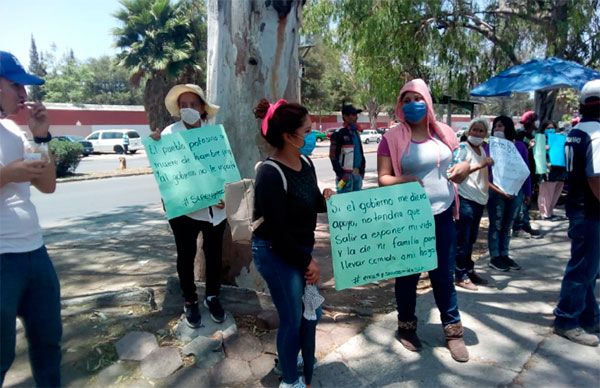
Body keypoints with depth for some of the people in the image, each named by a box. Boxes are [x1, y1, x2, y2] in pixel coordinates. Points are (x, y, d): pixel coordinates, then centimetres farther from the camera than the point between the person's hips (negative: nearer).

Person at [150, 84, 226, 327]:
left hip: (215, 208, 3)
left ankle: (212, 297, 34)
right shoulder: (170, 133, -5)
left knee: (214, 253, 14)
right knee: (186, 255, 12)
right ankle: (190, 301, 30)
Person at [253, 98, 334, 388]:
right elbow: (278, 230, -24)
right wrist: (306, 261, -15)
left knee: (311, 312, 20)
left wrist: (326, 198, -10)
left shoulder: (306, 163, 0)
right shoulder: (270, 174, -25)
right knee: (292, 318, 5)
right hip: (275, 254, -8)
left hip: (300, 249, 8)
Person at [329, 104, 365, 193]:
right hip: (346, 174, -8)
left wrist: (362, 170, 14)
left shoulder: (356, 133, 14)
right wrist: (341, 174, -16)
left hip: (358, 174, 8)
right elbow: (333, 156, -13)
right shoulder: (338, 134, -10)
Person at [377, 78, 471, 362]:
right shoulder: (392, 138, -7)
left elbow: (461, 163, 17)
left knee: (444, 274, 13)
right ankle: (406, 327, 31)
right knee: (408, 274, 12)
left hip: (443, 214, 3)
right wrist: (404, 181, -28)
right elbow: (383, 179, -8)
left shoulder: (444, 132, 5)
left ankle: (453, 330, 28)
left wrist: (464, 167, -7)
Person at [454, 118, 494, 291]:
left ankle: (469, 270, 26)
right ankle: (461, 276, 5)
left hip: (479, 199, 8)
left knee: (471, 238, 15)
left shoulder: (482, 150, 17)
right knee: (462, 239, -3)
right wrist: (482, 165, -26)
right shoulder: (463, 148, -8)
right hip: (465, 199, -8)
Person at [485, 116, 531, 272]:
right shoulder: (490, 146, -3)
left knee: (507, 225, 13)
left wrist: (527, 192, 8)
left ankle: (504, 255, 24)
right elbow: (485, 170, -4)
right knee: (496, 225, 2)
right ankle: (494, 257, 11)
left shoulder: (520, 146, 5)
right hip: (496, 191, -3)